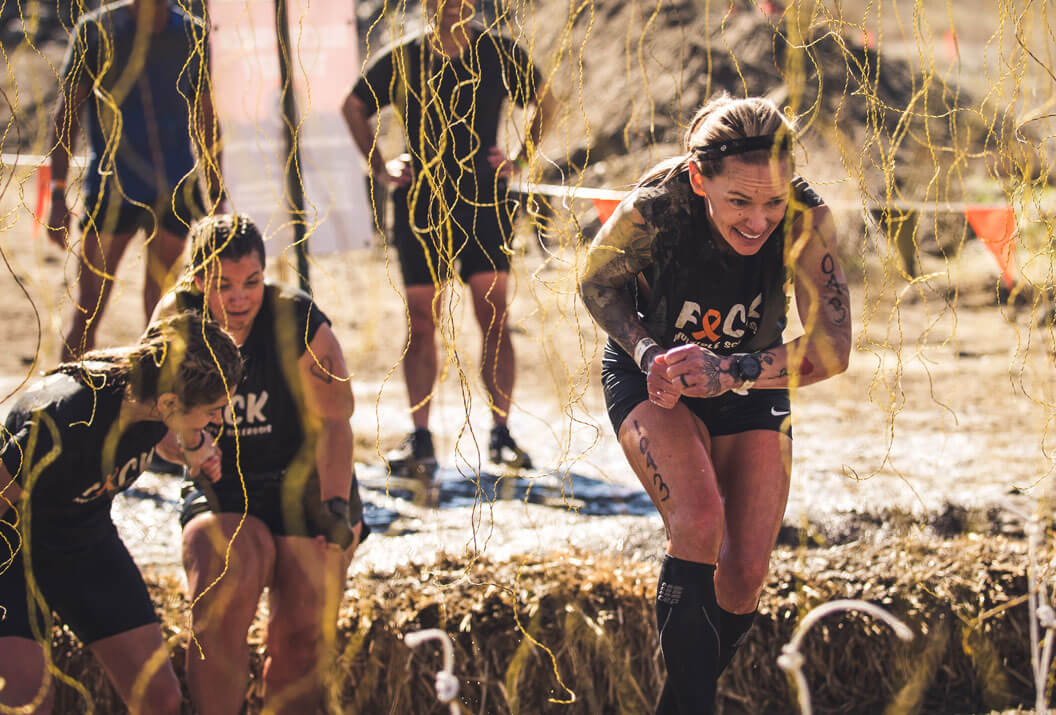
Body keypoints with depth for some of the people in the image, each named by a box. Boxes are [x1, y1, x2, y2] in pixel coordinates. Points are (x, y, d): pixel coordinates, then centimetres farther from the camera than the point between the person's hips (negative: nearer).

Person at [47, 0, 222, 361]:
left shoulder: (193, 34, 8)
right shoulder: (96, 30, -2)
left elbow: (205, 117, 17)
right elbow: (67, 113, 0)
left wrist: (216, 194, 16)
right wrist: (58, 196, -7)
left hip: (177, 192, 3)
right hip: (111, 190, -3)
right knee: (87, 313, -5)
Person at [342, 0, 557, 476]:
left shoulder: (501, 56, 3)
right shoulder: (400, 62, 2)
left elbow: (543, 103, 20)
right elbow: (353, 108, 17)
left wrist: (520, 159, 10)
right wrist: (380, 168, 10)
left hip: (485, 200, 0)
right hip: (420, 203, 0)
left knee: (494, 318, -7)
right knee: (421, 323, 0)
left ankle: (501, 435, 1)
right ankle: (420, 440, 6)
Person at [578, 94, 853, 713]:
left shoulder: (806, 221, -30)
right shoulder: (650, 212, -32)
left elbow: (832, 348, -31)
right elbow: (597, 284, -11)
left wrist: (730, 373, -45)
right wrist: (647, 351, -29)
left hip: (752, 389, 2)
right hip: (652, 380, -2)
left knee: (745, 575, -4)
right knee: (699, 520, -29)